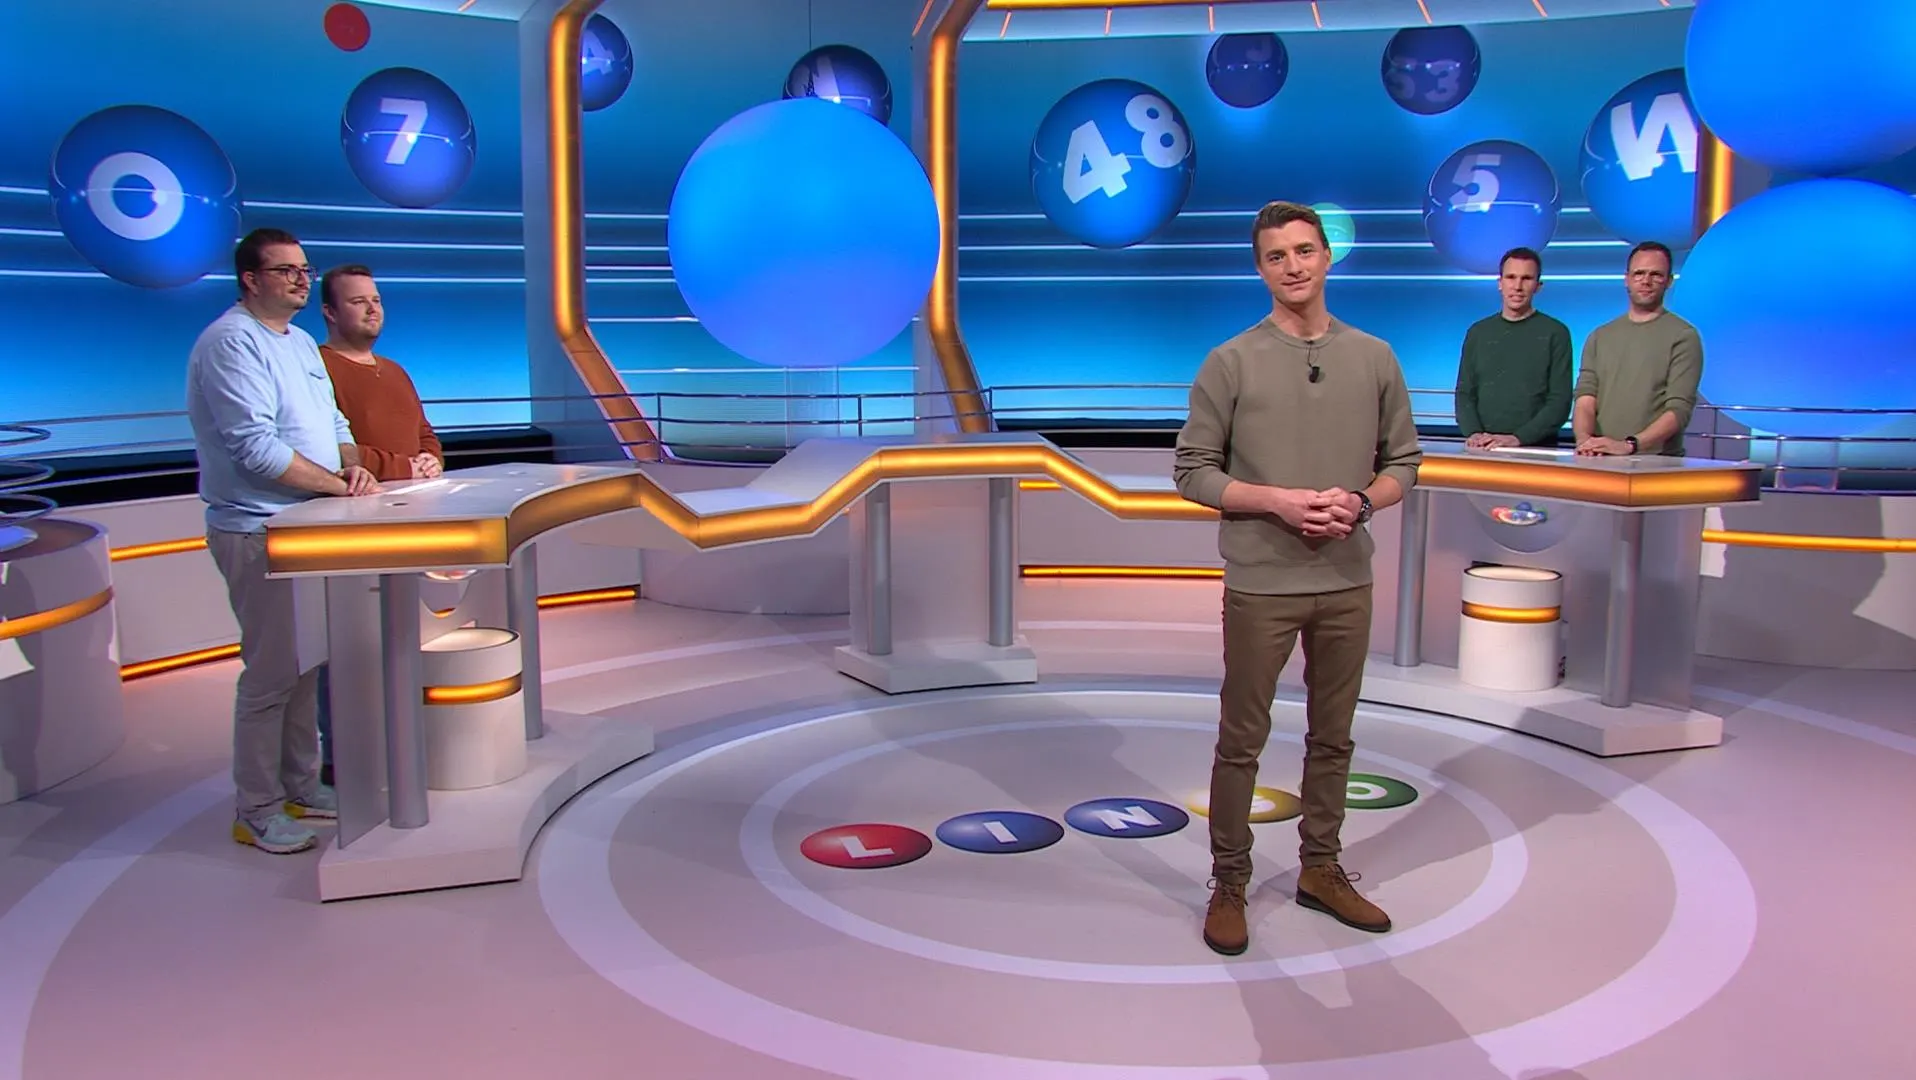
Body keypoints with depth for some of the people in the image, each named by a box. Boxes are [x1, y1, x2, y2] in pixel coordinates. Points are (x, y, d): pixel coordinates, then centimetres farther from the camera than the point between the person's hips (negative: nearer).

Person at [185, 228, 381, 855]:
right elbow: (255, 446, -22)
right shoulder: (232, 343, -13)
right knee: (272, 673, -5)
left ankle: (301, 787, 26)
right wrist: (339, 484, -16)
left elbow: (332, 422, 20)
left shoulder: (301, 343, 17)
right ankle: (258, 811, 5)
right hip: (258, 534, -9)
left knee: (306, 663, 15)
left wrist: (354, 466, -1)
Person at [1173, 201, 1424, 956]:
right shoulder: (1231, 363, -5)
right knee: (1242, 740, 4)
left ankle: (1321, 870, 30)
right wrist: (1276, 501, -18)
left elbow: (1404, 463, 8)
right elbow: (1193, 472, -5)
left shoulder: (1374, 359, 5)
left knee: (1332, 737, 14)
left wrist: (1360, 502, -12)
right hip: (1261, 585, -3)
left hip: (1346, 583, 4)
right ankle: (1229, 884, 17)